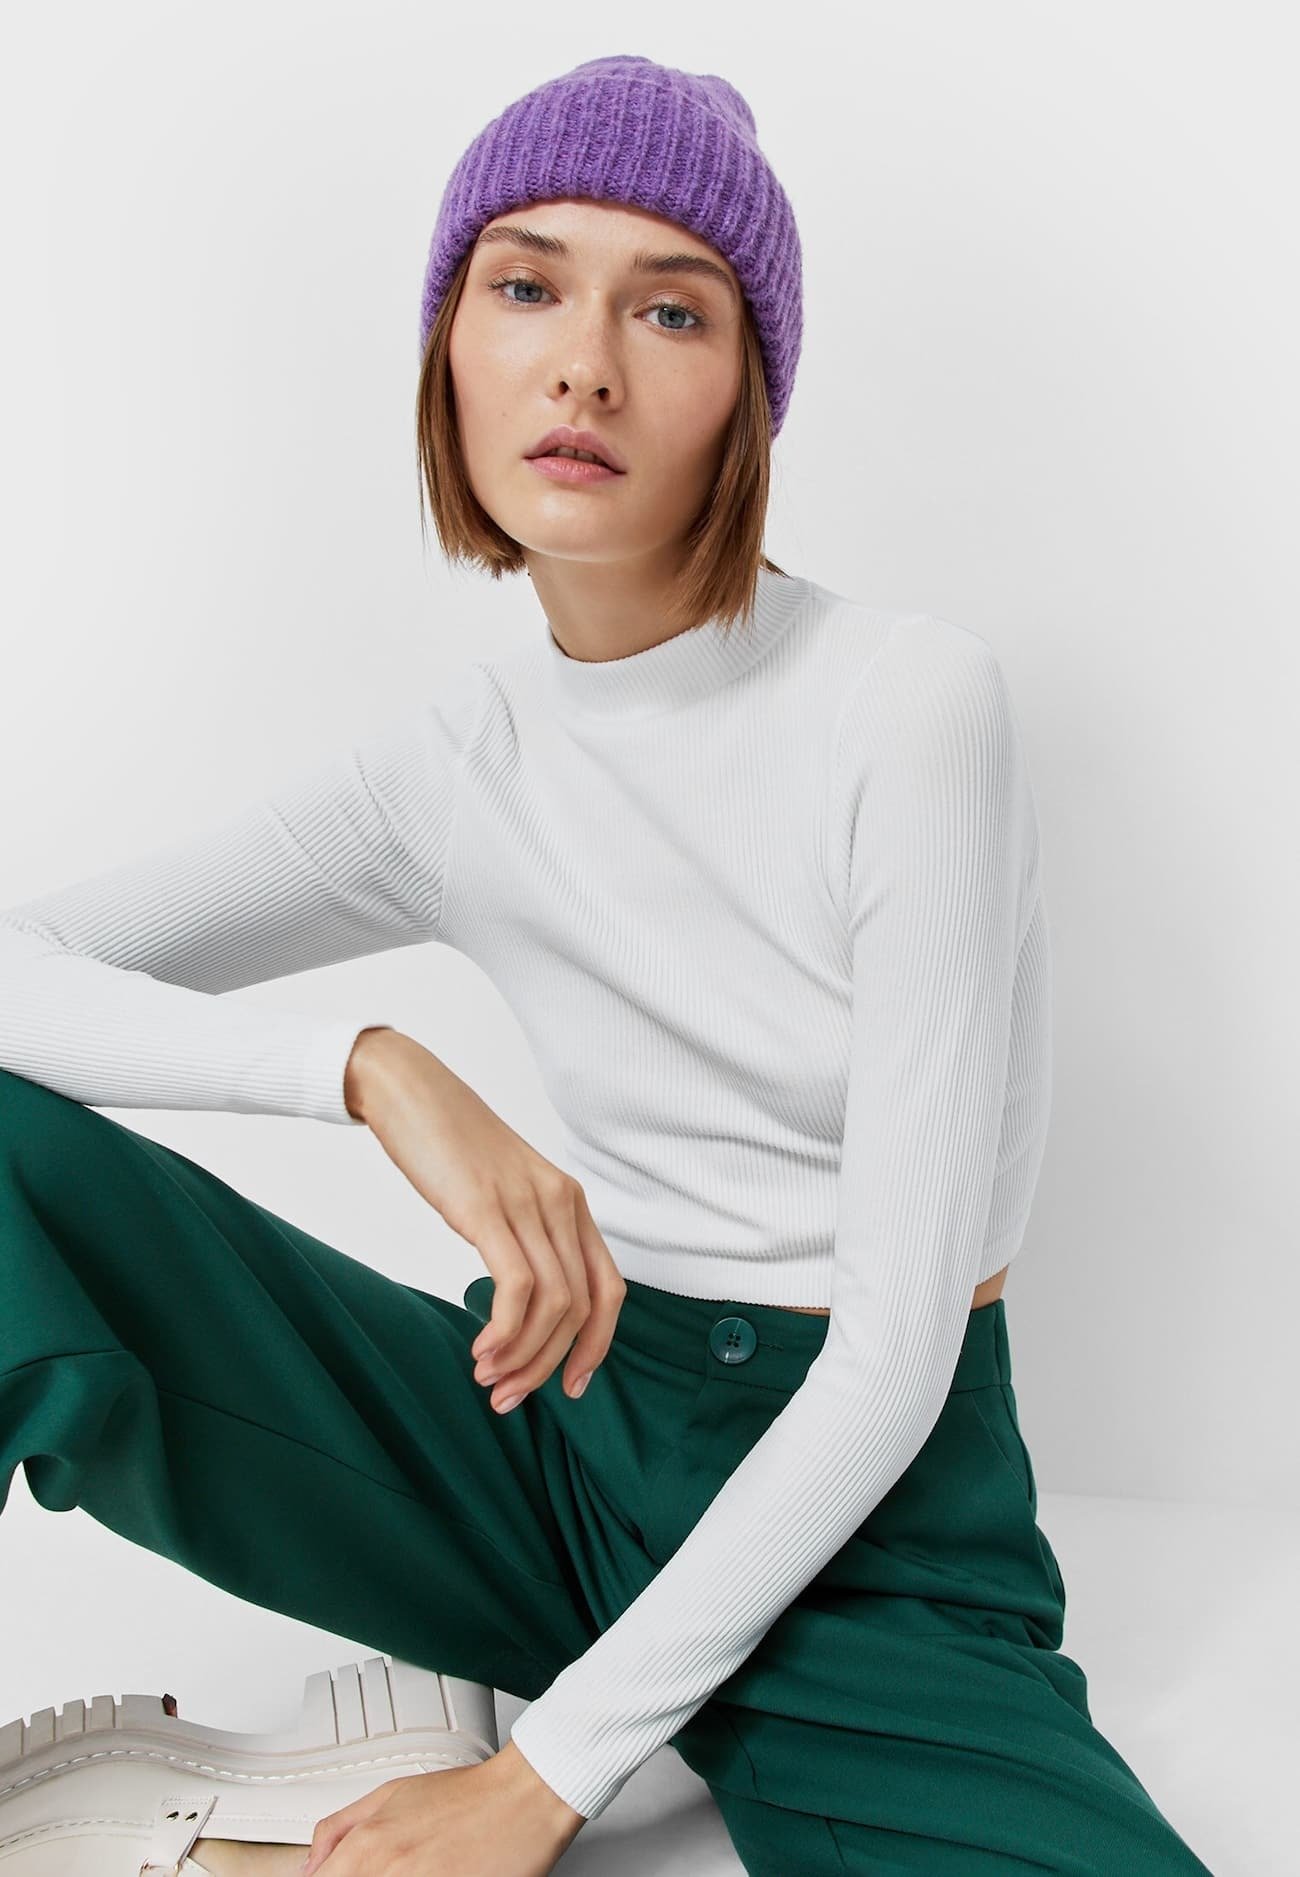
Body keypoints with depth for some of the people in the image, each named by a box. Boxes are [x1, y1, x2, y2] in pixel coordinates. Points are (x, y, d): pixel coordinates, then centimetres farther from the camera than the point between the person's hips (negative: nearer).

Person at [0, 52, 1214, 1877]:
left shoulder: (907, 705, -16)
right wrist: (378, 1070, -23)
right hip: (561, 1420, 2)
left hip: (867, 1503, -2)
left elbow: (895, 1360, -17)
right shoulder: (456, 768, -3)